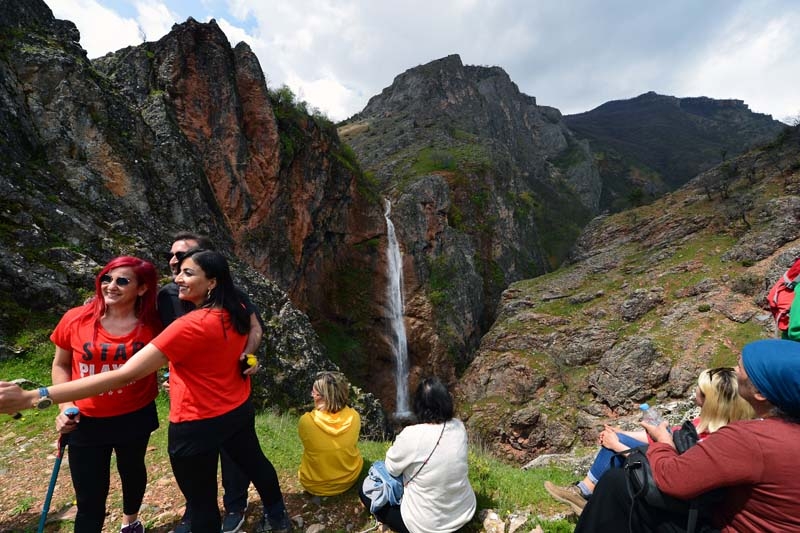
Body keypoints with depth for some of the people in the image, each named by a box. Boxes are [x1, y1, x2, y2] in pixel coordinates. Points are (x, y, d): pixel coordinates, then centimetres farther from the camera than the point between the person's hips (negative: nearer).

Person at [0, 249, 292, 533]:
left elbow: (126, 374, -33)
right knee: (254, 462, 29)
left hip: (198, 425, -7)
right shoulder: (236, 312, -9)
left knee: (202, 503, 17)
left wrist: (32, 397, -31)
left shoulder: (191, 326, -31)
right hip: (239, 410, 7)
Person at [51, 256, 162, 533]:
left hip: (135, 419, 1)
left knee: (132, 472, 25)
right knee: (90, 498, 5)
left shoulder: (151, 327, -15)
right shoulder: (75, 319, -13)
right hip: (86, 422, 0)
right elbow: (60, 365, 1)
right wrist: (65, 406, -9)